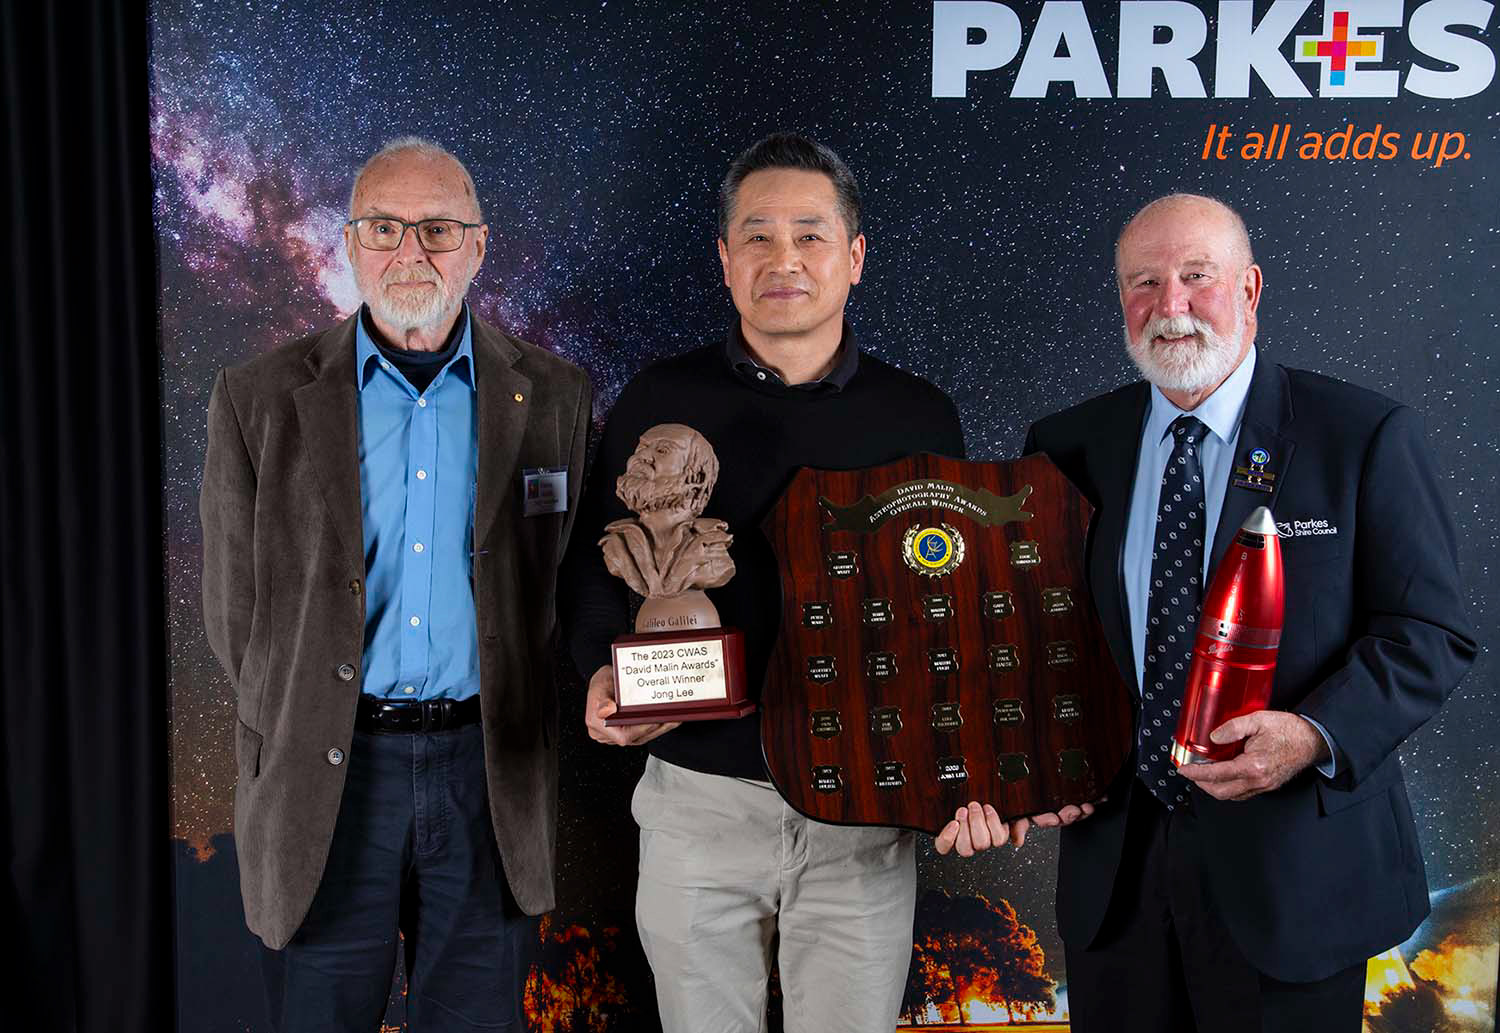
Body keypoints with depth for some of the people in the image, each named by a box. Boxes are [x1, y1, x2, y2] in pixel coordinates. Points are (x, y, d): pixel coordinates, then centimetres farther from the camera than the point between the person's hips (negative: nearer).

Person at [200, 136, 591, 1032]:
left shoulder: (552, 397, 3)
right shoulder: (261, 399, 1)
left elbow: (572, 582, 5)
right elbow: (235, 607, 4)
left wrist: (513, 741, 0)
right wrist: (299, 745, 1)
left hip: (490, 768, 1)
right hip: (325, 776, 0)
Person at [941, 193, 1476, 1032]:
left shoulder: (1367, 436, -5)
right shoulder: (1069, 448, 4)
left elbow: (1431, 632, -7)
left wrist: (1315, 734, -22)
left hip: (1293, 867, -2)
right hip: (1114, 864, 3)